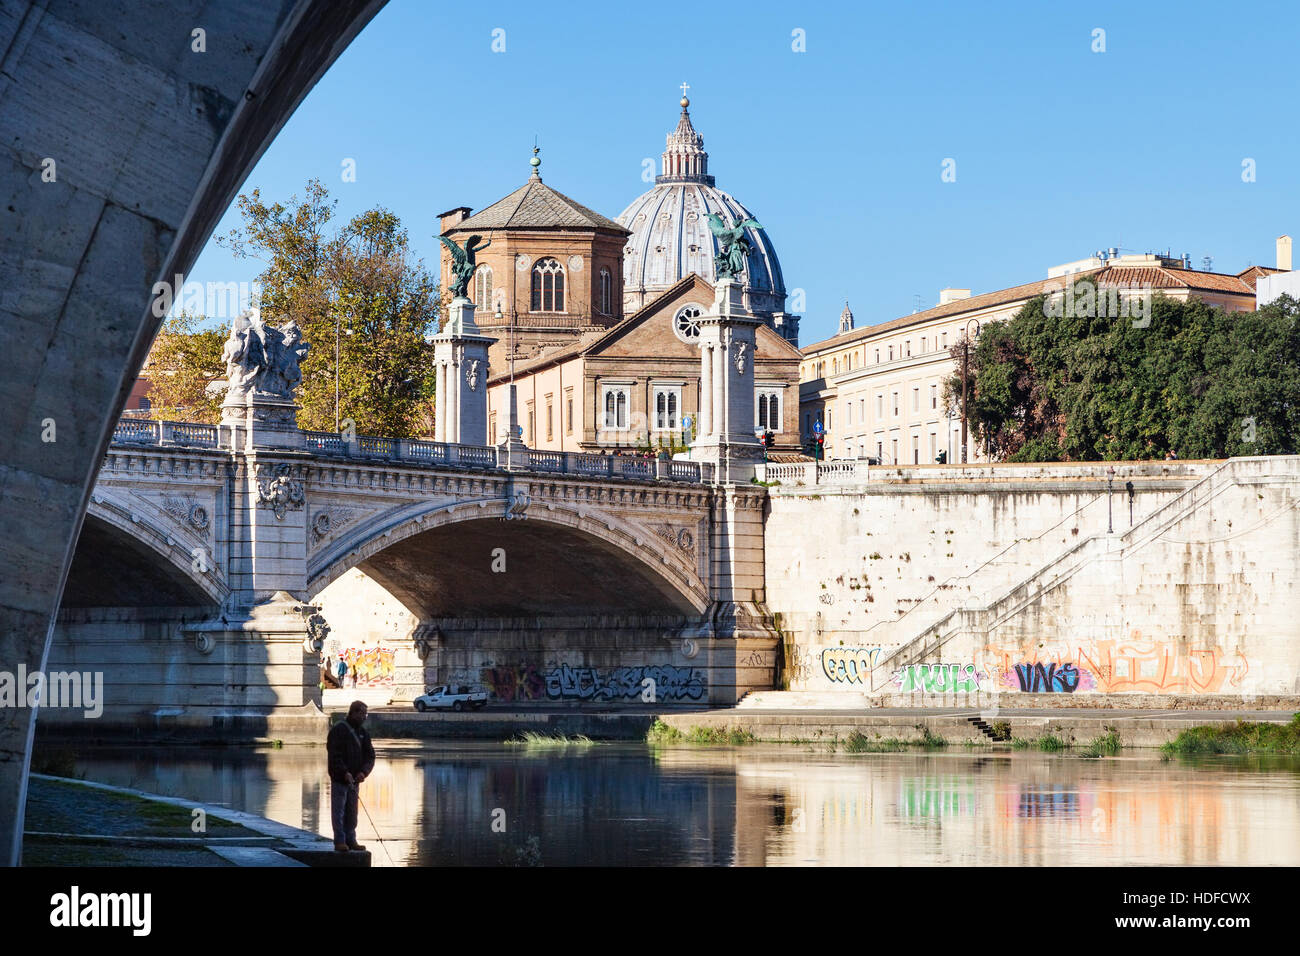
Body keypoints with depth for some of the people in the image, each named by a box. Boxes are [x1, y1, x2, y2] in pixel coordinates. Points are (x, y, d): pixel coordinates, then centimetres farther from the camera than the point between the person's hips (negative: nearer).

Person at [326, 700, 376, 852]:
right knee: (339, 811, -4)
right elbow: (334, 755, -17)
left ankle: (350, 840, 15)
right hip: (339, 778, -7)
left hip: (354, 779, 7)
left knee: (352, 811, 10)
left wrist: (363, 772, -12)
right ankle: (340, 841, -2)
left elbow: (370, 756, 6)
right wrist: (345, 773, -26)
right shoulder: (339, 730, -9)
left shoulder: (362, 732, 12)